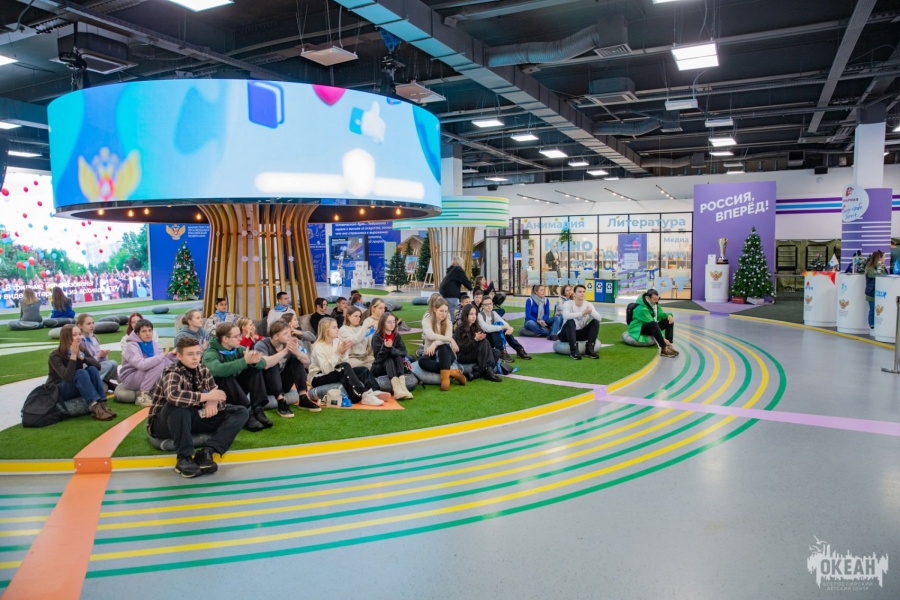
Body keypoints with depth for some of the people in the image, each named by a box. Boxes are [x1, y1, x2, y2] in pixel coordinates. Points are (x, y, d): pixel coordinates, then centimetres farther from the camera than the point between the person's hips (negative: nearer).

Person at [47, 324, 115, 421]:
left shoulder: (81, 350, -1)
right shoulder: (55, 356, -18)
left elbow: (98, 366, -12)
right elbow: (68, 377, -31)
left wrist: (81, 357, -24)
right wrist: (73, 356, -32)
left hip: (76, 389, 5)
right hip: (57, 391, -5)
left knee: (92, 369, -22)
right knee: (80, 373, -32)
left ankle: (101, 404, -32)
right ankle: (95, 407, -44)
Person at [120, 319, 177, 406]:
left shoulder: (154, 343, 0)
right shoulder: (131, 346, -20)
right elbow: (142, 365, -36)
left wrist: (171, 354, -21)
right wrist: (163, 355, -35)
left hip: (146, 377, 6)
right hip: (129, 379, -6)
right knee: (159, 364, -28)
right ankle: (142, 395, -20)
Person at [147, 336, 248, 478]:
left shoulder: (203, 370, -1)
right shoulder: (172, 373, -20)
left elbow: (216, 394, 1)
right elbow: (173, 395, -42)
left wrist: (212, 403, -23)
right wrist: (205, 397, -34)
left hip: (192, 418, 6)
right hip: (165, 423, -6)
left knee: (241, 412, -7)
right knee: (177, 404, -40)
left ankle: (206, 451, -24)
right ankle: (184, 457, -28)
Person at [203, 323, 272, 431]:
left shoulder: (239, 349, -1)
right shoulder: (211, 354, -19)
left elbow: (263, 362, -11)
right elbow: (218, 370, -43)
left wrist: (255, 360, -34)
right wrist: (245, 361, -44)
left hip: (237, 390, 6)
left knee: (255, 368, -11)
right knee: (226, 378, -34)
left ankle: (258, 409, -20)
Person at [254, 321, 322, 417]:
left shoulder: (290, 342, -6)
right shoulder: (262, 345, -20)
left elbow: (307, 362, -13)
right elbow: (264, 364, -41)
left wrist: (297, 352, -33)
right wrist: (285, 351, -42)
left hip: (283, 384, 5)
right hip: (264, 385, -5)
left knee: (297, 359, -12)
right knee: (272, 365, -29)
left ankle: (303, 399, -19)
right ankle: (281, 402, -35)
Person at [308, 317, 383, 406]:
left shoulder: (337, 341, 2)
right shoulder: (318, 347, -16)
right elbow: (326, 369, -28)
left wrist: (343, 353, -20)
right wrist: (337, 353, -28)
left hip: (336, 375, 8)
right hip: (318, 379, -8)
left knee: (364, 370, -6)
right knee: (345, 367, -32)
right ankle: (364, 396, -33)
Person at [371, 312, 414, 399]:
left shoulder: (397, 336, 0)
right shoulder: (377, 337, -12)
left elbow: (403, 352, -11)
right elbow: (378, 357, -20)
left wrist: (391, 349, -27)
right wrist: (385, 348, -37)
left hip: (394, 367, 3)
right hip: (379, 367, -3)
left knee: (398, 357, -25)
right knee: (389, 360, -31)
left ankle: (402, 386, -44)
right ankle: (397, 390, -54)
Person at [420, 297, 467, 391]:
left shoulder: (448, 322, 3)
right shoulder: (427, 320, -6)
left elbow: (447, 339, -16)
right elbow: (431, 336, -26)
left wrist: (435, 343, -35)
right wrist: (451, 339, -33)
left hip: (445, 354, 1)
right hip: (430, 353, -1)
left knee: (443, 347, -35)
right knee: (422, 361, -36)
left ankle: (445, 376, -40)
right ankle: (452, 372, -32)